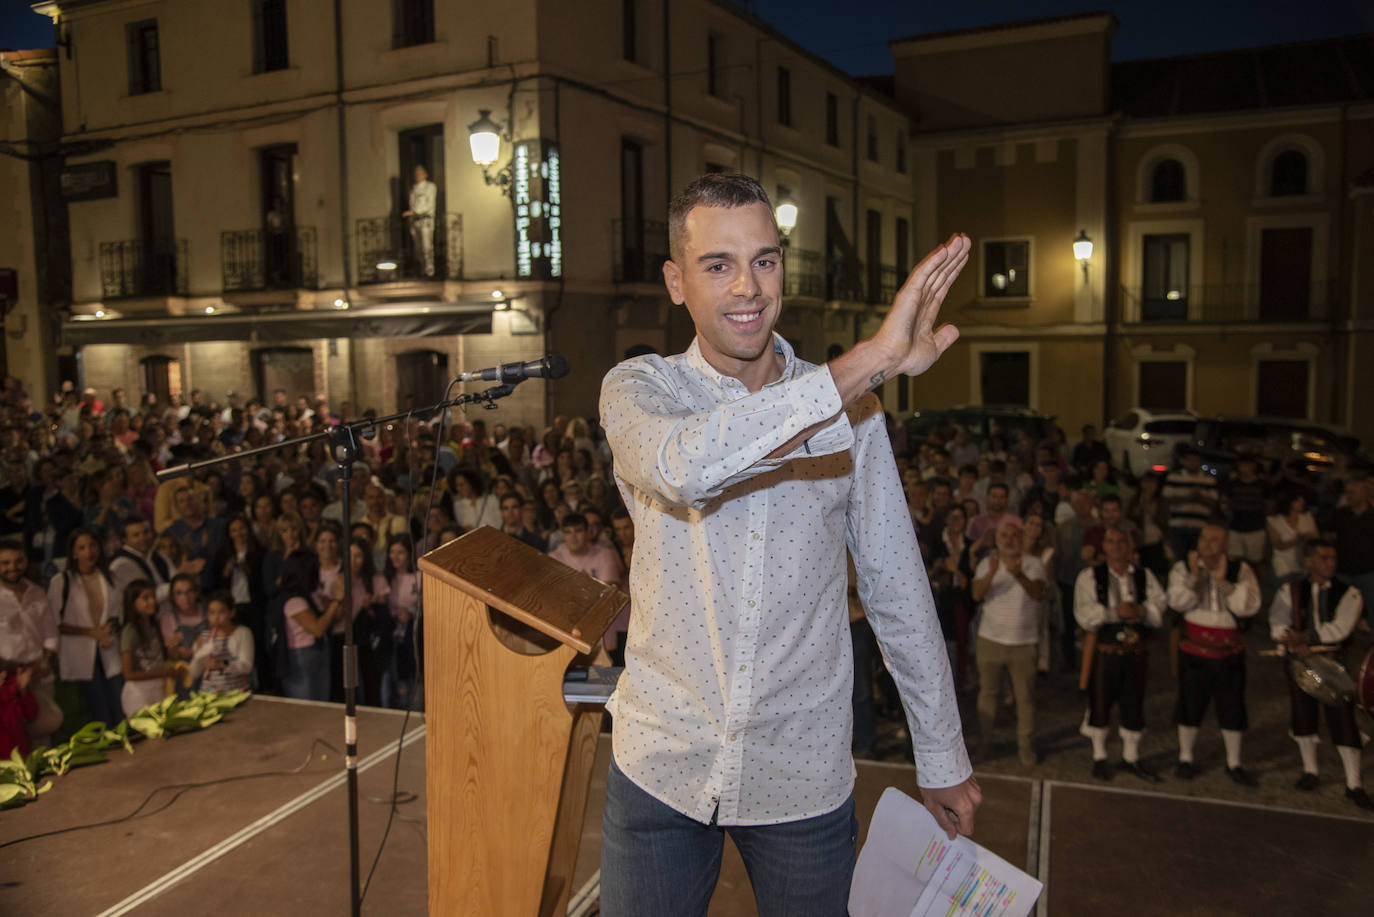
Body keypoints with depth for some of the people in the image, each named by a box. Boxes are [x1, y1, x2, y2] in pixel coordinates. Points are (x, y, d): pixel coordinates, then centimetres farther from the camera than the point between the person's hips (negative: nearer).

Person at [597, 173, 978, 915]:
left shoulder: (849, 407, -2)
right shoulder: (638, 388, -7)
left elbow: (897, 589, 3)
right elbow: (683, 465, -32)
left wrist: (942, 758, 8)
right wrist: (872, 360, -35)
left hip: (805, 778, 1)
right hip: (660, 766, 0)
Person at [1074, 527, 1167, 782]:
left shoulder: (1145, 576, 6)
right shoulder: (1090, 576, -4)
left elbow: (1160, 610, -2)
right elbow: (1084, 615, -14)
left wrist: (1140, 610, -21)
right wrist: (1115, 612, -24)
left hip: (1136, 652, 3)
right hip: (1104, 651, -3)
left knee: (1134, 705, 12)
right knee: (1100, 702, 7)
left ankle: (1131, 758, 29)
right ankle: (1099, 757, 25)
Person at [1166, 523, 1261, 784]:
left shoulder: (1240, 570, -4)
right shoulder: (1184, 567, -3)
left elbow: (1249, 607, -17)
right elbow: (1177, 602, -16)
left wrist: (1222, 581, -24)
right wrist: (1194, 575, -24)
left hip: (1229, 651, 1)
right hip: (1195, 650, 0)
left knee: (1232, 707, 9)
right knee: (1190, 704, 9)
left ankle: (1233, 763, 28)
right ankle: (1185, 758, 28)